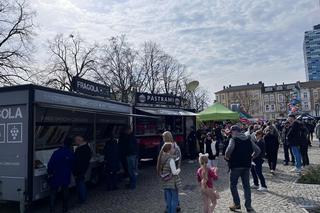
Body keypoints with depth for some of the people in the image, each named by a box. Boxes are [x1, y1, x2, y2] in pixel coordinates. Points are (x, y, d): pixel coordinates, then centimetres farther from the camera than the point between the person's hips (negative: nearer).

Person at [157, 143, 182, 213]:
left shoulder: (162, 158, 0)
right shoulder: (170, 159, -23)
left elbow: (160, 171, 11)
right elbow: (174, 172, -21)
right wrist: (179, 170, -3)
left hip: (165, 183, 7)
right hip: (172, 183, -7)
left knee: (168, 199, 18)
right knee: (174, 199, 8)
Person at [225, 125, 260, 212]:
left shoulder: (233, 140, -11)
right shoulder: (248, 139, 7)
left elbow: (229, 149, -28)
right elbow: (258, 150, 6)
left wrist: (227, 156, -11)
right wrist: (251, 157, 11)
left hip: (236, 166, -5)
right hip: (247, 165, 6)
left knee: (233, 185, 12)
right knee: (246, 186, 13)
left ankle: (237, 204, 14)